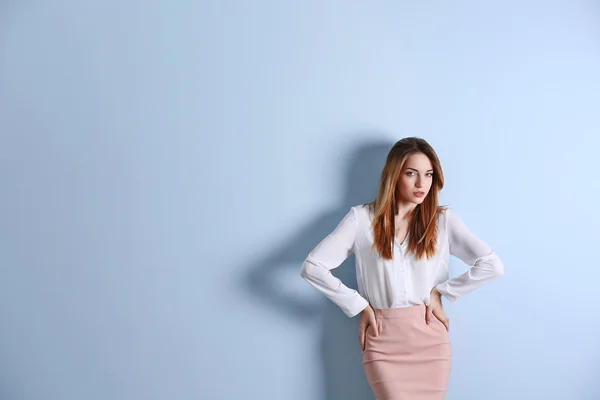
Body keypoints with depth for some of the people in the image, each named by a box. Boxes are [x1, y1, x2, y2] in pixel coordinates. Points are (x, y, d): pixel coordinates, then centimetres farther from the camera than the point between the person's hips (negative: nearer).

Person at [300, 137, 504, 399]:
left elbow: (492, 266, -5)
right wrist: (358, 306, -6)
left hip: (430, 338, 2)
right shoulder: (362, 218, -4)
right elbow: (312, 267, -7)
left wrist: (441, 292, -5)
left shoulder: (443, 220, 0)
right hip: (382, 340, -1)